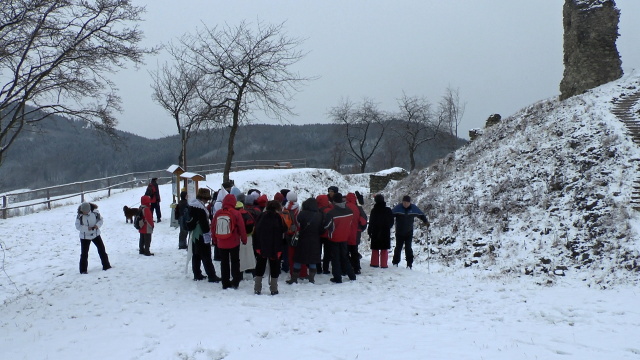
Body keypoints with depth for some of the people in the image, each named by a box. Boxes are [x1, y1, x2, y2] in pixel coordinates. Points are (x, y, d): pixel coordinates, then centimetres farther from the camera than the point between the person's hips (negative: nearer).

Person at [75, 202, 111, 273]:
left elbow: (100, 219, -2)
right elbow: (78, 226, -15)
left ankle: (106, 265, 19)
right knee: (84, 253, -3)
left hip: (96, 234, 2)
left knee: (102, 249, 6)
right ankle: (83, 269, 8)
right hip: (85, 236, -2)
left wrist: (97, 225, -22)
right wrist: (87, 228, -29)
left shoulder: (95, 212, -15)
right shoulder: (80, 216, -19)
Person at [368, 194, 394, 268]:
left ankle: (374, 263, 11)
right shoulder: (388, 210, -2)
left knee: (375, 249, 10)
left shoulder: (374, 210, -9)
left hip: (376, 232, -1)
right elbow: (392, 222, 6)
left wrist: (369, 232, 2)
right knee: (384, 249, 5)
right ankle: (384, 264, 2)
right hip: (386, 232, 1)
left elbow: (371, 222, -7)